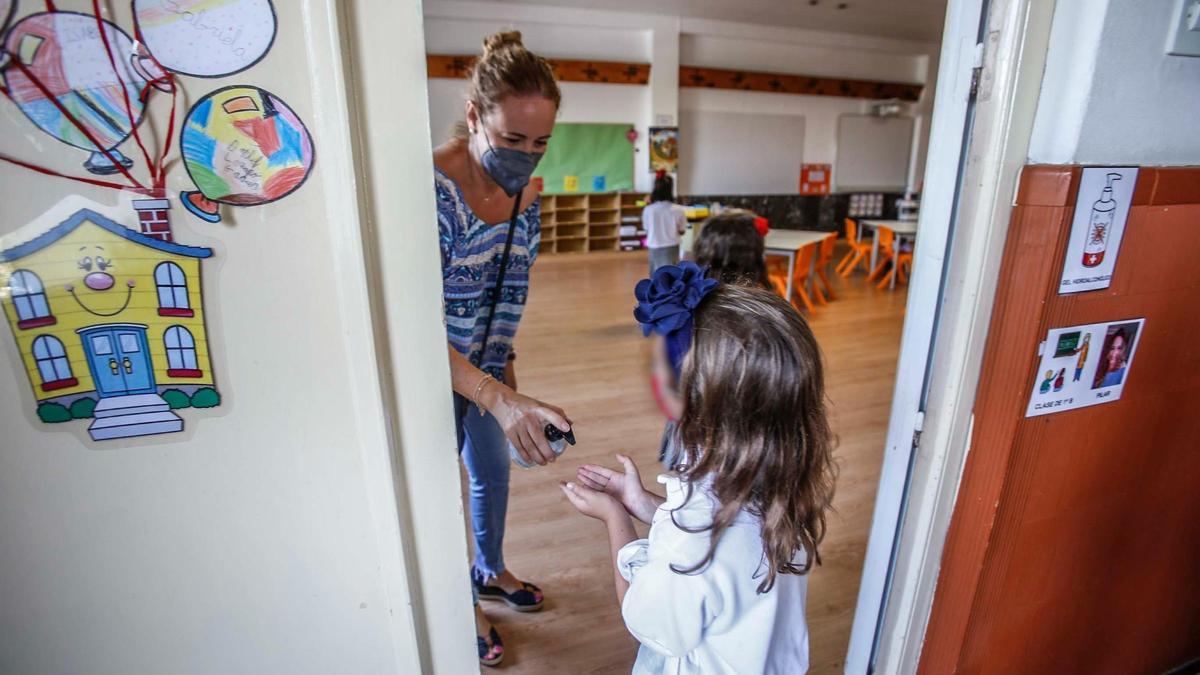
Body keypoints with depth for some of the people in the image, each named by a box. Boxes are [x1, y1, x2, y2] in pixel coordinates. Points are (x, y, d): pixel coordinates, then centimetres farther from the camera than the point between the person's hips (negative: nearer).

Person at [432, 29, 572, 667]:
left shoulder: (526, 197, -5)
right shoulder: (431, 188, -28)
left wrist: (506, 371, 12)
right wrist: (498, 397, -44)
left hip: (486, 371, 7)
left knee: (493, 473, 23)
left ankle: (490, 571, 53)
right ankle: (461, 606, 43)